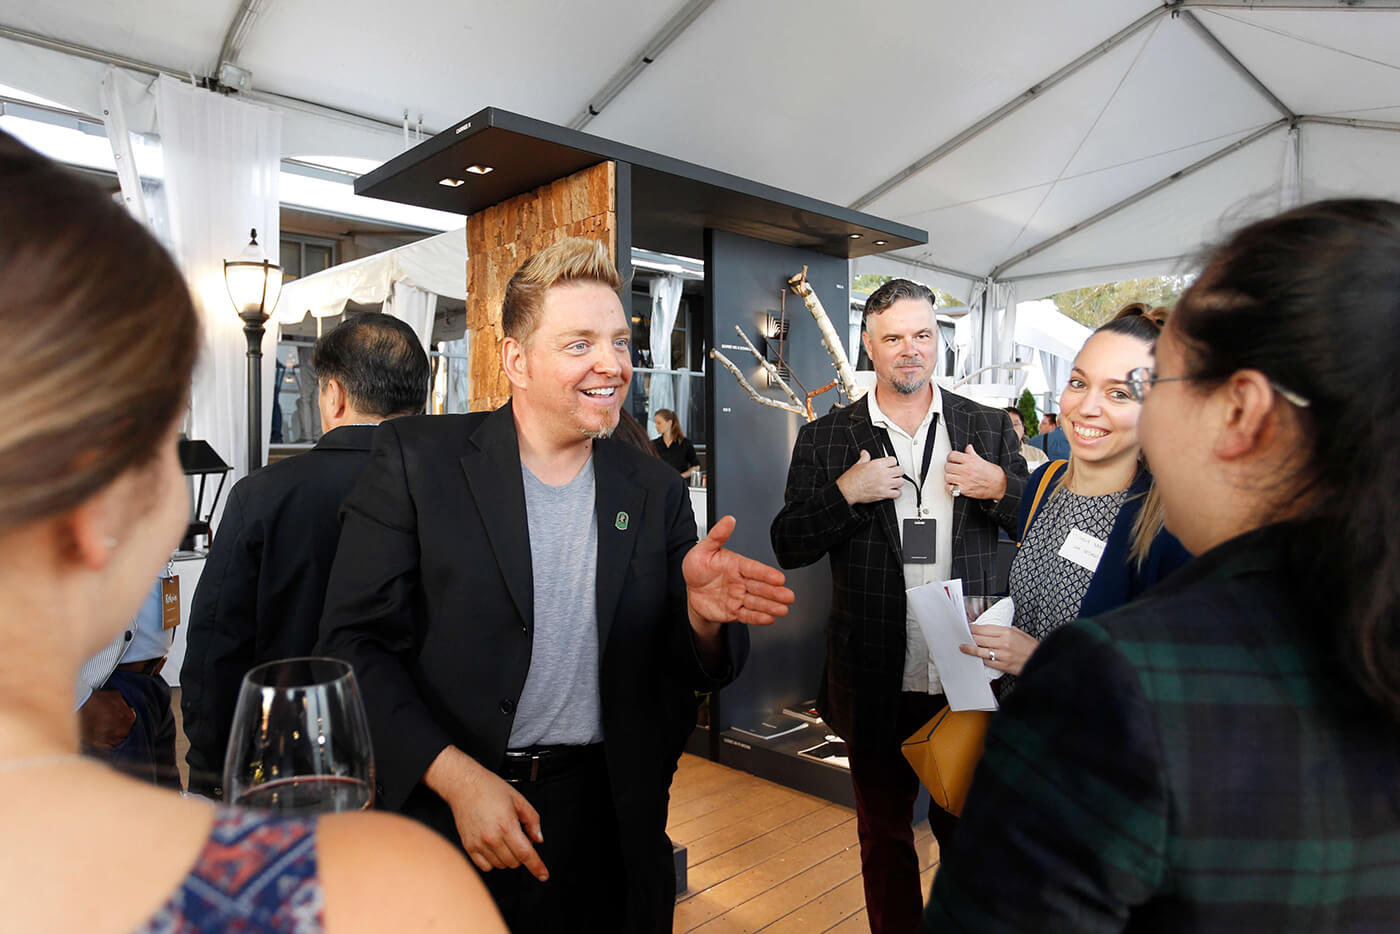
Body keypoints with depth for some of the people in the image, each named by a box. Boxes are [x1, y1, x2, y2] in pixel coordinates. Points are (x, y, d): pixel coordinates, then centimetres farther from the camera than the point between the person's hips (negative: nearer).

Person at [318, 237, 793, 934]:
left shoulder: (655, 490, 1)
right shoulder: (416, 458, -7)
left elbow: (678, 671, 4)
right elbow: (356, 643, -9)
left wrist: (703, 614, -19)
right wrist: (456, 777, -17)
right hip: (446, 812, -2)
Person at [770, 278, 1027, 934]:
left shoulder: (990, 429, 2)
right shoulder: (824, 438, -1)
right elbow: (787, 548, -4)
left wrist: (1000, 487, -15)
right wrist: (845, 494, -19)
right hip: (876, 683, 0)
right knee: (883, 835, 19)